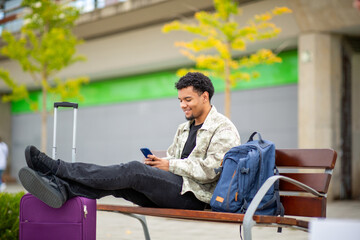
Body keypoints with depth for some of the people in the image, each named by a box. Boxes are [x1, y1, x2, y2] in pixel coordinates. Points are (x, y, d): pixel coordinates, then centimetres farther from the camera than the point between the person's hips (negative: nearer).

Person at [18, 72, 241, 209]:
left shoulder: (224, 129, -3)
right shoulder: (184, 128, 25)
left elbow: (210, 170, -14)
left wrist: (171, 165, -10)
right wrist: (157, 163, 1)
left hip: (193, 195, -8)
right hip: (173, 188, 8)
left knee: (135, 170, -25)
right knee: (123, 178, -17)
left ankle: (56, 168, -29)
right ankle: (61, 188, -38)